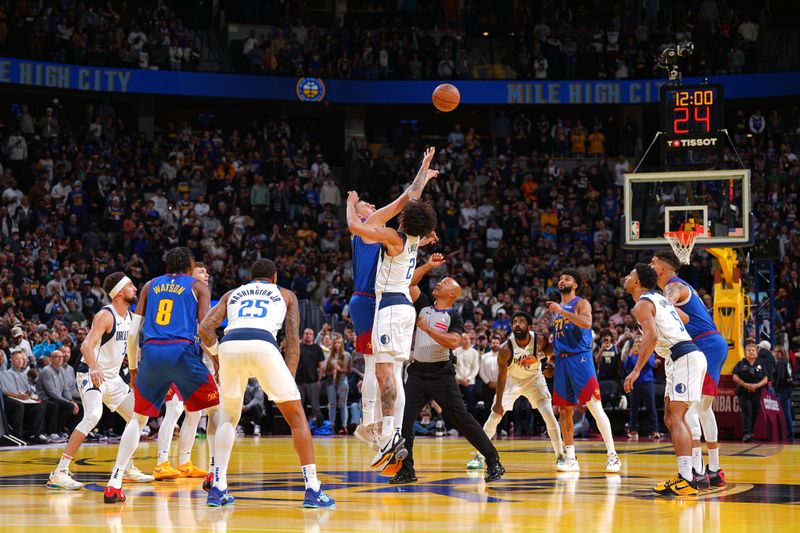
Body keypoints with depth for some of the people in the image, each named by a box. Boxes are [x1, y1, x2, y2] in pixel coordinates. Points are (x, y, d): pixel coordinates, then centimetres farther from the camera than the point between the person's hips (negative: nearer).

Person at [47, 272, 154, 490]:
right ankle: (59, 472, -32)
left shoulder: (129, 316, 9)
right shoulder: (105, 316, -18)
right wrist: (94, 368, -47)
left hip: (112, 377, 9)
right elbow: (86, 345, -30)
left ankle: (127, 468, 27)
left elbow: (131, 346, 25)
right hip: (91, 374, -9)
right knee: (93, 415, -31)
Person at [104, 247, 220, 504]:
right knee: (216, 408, 14)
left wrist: (133, 367, 26)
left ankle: (114, 484, 8)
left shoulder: (151, 286, 23)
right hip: (181, 351, -3)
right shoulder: (198, 287, 14)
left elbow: (132, 333, 18)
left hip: (151, 352, 3)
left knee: (138, 418, 16)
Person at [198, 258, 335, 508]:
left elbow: (205, 327, 18)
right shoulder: (285, 294, 30)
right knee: (297, 417, 12)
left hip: (230, 345, 2)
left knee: (229, 416, 25)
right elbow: (293, 340, 19)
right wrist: (289, 379, 21)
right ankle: (313, 490, 5)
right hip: (263, 345, -2)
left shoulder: (232, 294, 33)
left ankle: (218, 488, 15)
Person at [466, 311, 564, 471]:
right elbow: (502, 376, -18)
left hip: (534, 378, 1)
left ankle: (560, 457, -1)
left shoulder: (540, 341, -25)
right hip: (511, 380, 0)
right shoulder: (505, 349, -27)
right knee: (494, 417, -6)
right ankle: (479, 457, 6)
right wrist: (498, 402, -16)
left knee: (550, 416, -12)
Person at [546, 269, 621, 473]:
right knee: (564, 411, 5)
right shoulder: (556, 307, 20)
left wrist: (561, 311, -22)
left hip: (580, 358, -7)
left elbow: (587, 323, -23)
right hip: (561, 360, 7)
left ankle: (612, 455, -9)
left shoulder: (581, 303, -2)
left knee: (595, 407, -11)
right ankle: (570, 459, 10)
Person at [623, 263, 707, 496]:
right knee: (672, 418, 13)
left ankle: (685, 480, -20)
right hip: (687, 357, 10)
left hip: (684, 359, -10)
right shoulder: (659, 299, 20)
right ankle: (685, 475, 13)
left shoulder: (642, 305, -8)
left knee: (675, 418, -13)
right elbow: (685, 318, 32)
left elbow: (651, 337, -23)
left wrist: (636, 370, -25)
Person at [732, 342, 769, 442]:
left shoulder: (760, 366, 12)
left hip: (756, 393, 3)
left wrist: (757, 385, -11)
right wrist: (745, 385, -14)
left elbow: (765, 379, 7)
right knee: (747, 412, -14)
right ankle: (747, 433, -22)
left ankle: (751, 432, 16)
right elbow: (735, 377, -1)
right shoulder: (741, 364, 6)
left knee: (755, 413, 4)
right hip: (743, 392, -3)